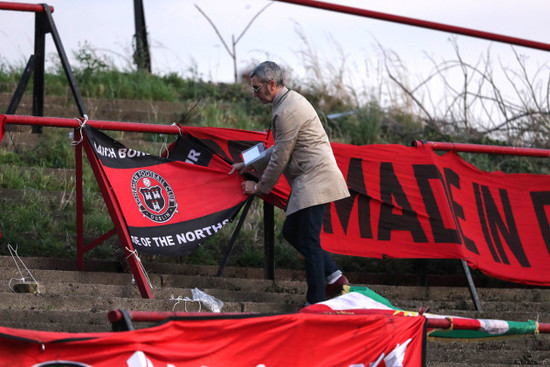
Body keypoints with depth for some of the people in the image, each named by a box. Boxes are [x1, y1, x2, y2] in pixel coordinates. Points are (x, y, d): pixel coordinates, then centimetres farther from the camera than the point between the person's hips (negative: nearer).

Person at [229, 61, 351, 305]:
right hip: (308, 182, 11)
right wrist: (249, 165, 27)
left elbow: (280, 159, -13)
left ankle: (316, 301, -3)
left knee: (307, 241, -7)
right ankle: (333, 276, 14)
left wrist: (259, 187, 0)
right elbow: (280, 149, 27)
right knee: (291, 232, 15)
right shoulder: (291, 100, 15)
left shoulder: (287, 111, -18)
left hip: (314, 181, -11)